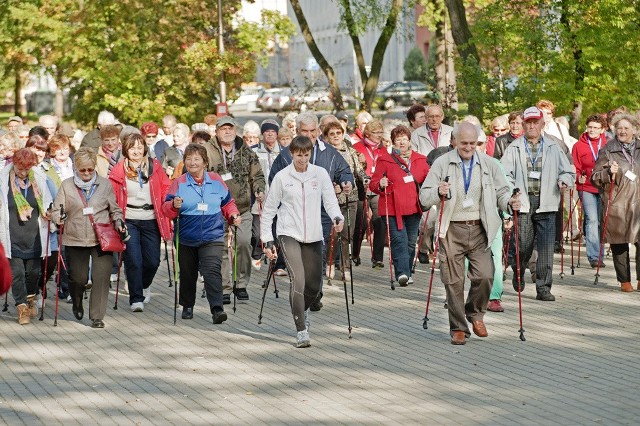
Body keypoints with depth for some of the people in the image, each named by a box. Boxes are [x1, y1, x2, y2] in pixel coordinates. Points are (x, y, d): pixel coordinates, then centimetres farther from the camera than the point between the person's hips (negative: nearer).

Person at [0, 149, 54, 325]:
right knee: (16, 272, -3)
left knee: (33, 270, 11)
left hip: (34, 236, 2)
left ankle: (30, 299, 36)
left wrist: (48, 213, -7)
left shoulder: (38, 178, 0)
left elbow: (47, 201, 13)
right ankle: (22, 307, 5)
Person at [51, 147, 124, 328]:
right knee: (78, 278, 6)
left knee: (101, 277, -9)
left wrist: (118, 222, -3)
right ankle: (77, 304, 38)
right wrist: (60, 217, -17)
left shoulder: (105, 184, 8)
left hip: (101, 239, 0)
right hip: (75, 239, 0)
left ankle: (97, 317, 0)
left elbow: (114, 209, 15)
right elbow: (56, 210, 5)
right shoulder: (67, 185, 6)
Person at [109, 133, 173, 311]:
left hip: (151, 221, 2)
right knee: (133, 261, -7)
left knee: (152, 261, 6)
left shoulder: (155, 167, 4)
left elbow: (166, 190, 6)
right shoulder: (118, 170, -1)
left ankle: (144, 285, 37)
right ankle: (136, 299, 5)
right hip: (129, 221, -2)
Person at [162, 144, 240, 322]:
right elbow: (166, 208, -4)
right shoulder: (179, 183, 1)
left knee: (212, 271, -17)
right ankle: (187, 306, 33)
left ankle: (217, 309, -22)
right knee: (187, 274, 14)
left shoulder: (216, 180, 5)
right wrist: (174, 206, -26)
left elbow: (227, 203, 16)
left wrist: (234, 216, -2)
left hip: (212, 236, -1)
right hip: (186, 238, 1)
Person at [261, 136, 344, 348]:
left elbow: (329, 199, -2)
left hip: (313, 236, 3)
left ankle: (302, 309, 42)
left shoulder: (320, 174, 4)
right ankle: (301, 331, -14)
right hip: (289, 234, -3)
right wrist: (267, 240, 1)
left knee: (314, 286, 8)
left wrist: (337, 217, -24)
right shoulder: (282, 177, 0)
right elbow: (269, 209, 5)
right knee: (298, 280, -19)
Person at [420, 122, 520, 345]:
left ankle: (475, 313, 19)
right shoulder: (442, 164, 2)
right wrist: (438, 192, -22)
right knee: (453, 281, -1)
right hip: (452, 229, -1)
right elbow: (424, 197, 0)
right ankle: (458, 328, 12)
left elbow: (501, 190, 13)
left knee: (484, 275, -9)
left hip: (479, 229, 1)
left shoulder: (488, 164, 9)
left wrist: (509, 201, -10)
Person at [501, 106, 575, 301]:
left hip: (546, 204, 1)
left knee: (546, 247, -5)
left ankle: (543, 288, 1)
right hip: (522, 202, -1)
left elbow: (569, 172, 15)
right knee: (523, 244, -1)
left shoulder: (553, 147, 11)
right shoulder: (514, 148, 8)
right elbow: (504, 174, 3)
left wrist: (564, 180, -7)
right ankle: (518, 273, 31)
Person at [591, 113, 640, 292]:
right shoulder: (607, 150, 3)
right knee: (619, 244, 3)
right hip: (616, 203, -1)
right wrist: (609, 173, -16)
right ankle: (624, 281, 15)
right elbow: (595, 178, 1)